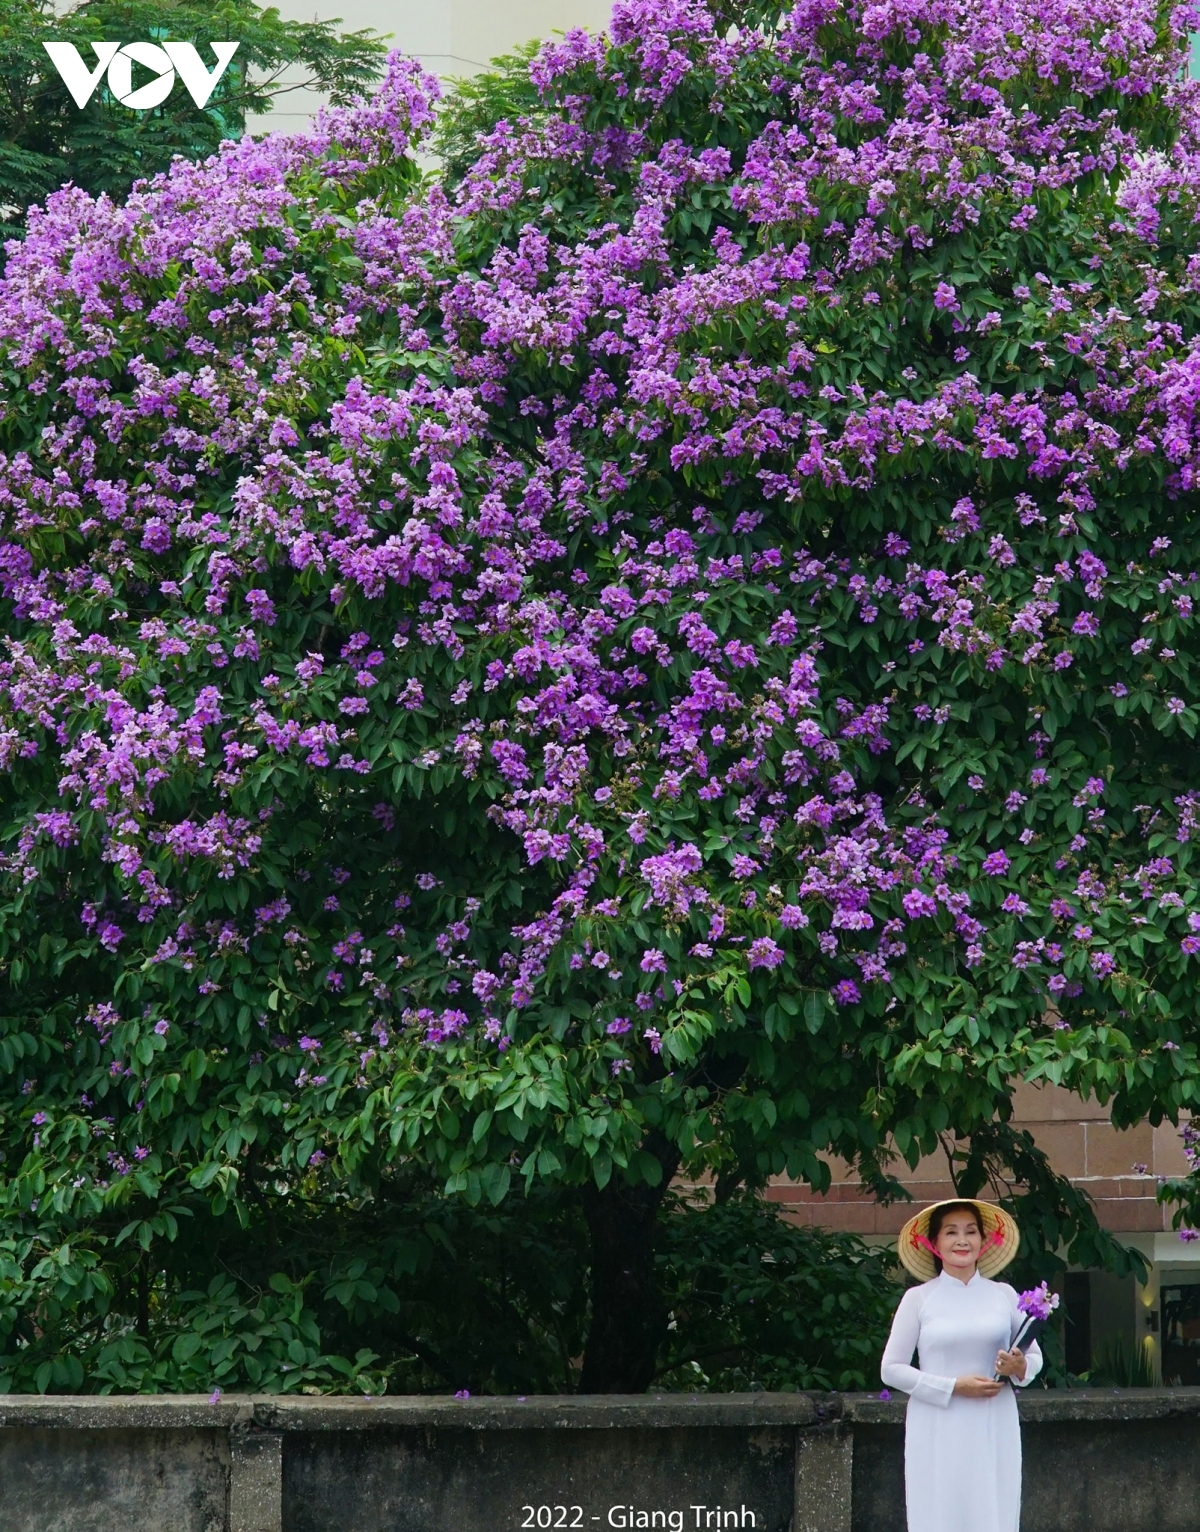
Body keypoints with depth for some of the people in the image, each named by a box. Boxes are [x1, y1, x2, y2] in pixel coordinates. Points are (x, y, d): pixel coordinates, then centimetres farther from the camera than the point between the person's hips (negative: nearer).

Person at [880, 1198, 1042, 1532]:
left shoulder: (1004, 1295, 8)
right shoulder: (918, 1298, 2)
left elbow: (1035, 1357, 15)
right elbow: (891, 1369, 0)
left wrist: (1019, 1367, -9)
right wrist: (952, 1386, -10)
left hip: (994, 1431, 2)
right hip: (937, 1433, -2)